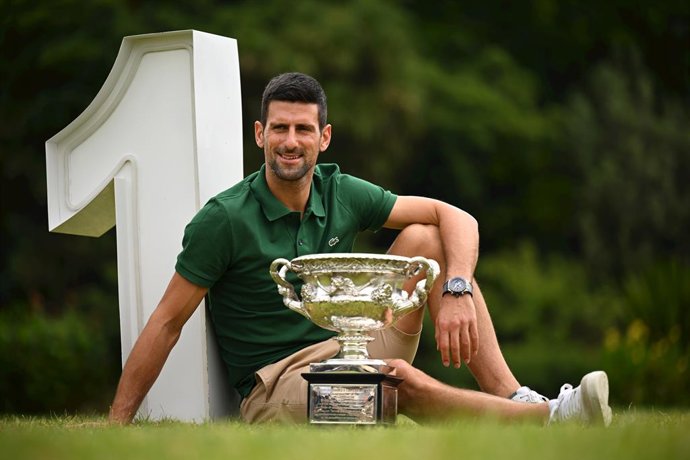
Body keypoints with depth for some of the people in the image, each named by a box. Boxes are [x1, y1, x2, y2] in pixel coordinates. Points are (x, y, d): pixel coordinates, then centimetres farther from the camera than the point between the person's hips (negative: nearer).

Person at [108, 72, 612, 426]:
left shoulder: (342, 194, 3)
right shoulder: (225, 219, -12)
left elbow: (457, 218, 1)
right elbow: (167, 324, -9)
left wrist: (456, 291, -19)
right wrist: (116, 426, -13)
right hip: (274, 390, -6)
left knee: (422, 238, -9)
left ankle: (511, 396, -20)